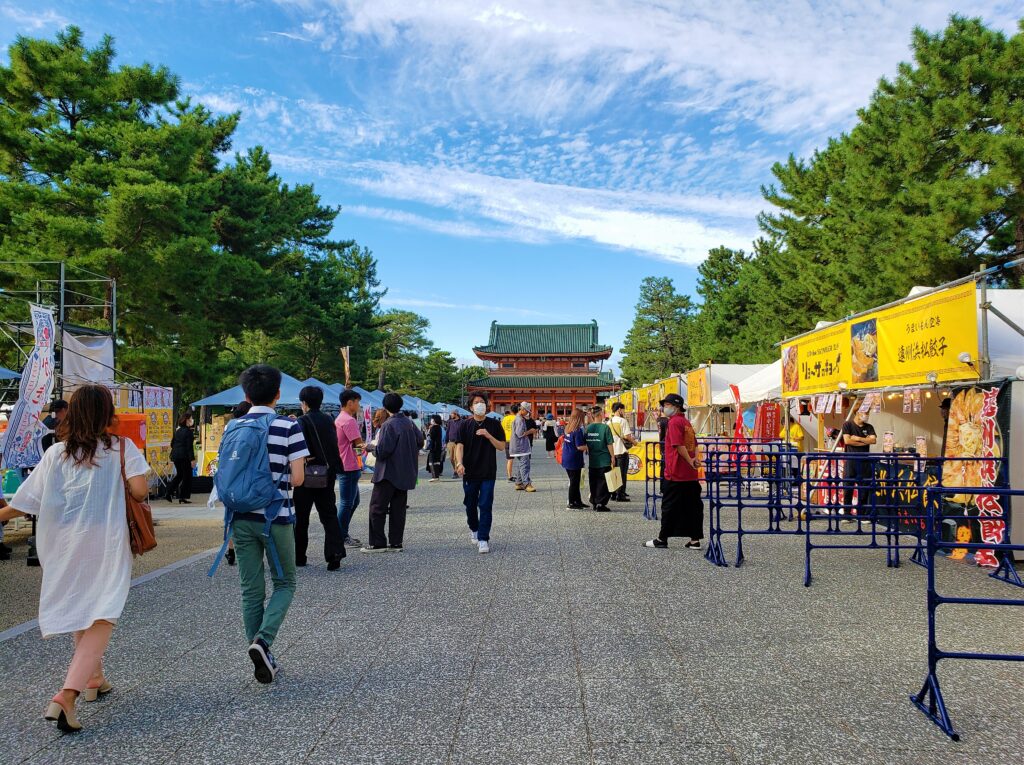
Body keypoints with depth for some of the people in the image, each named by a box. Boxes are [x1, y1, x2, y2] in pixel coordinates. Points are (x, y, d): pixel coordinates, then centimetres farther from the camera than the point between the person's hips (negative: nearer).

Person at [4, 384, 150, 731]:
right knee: (101, 618, -1)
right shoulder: (122, 448, -6)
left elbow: (24, 503, 1)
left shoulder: (56, 453, 2)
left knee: (78, 610, 22)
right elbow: (140, 490, -16)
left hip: (65, 546, 4)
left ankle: (93, 679, 36)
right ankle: (66, 696, -16)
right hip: (106, 546, -4)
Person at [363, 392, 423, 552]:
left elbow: (383, 450, -21)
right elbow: (420, 440, 17)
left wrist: (373, 448, -3)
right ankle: (396, 543, 12)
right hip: (405, 473, 7)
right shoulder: (409, 423, 6)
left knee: (377, 508, 1)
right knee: (398, 509, 11)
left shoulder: (389, 425, -16)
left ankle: (377, 543, 0)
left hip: (388, 473, -7)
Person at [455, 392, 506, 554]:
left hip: (488, 473, -1)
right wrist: (459, 463, -22)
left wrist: (488, 435, -14)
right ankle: (474, 530, 38)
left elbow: (502, 447, 1)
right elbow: (459, 446, -5)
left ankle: (483, 539, -4)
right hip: (470, 472, 2)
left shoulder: (494, 425, 2)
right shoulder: (465, 425, 3)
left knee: (485, 506, -7)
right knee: (470, 504, 13)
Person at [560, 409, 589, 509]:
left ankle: (578, 501, 27)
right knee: (574, 482, 2)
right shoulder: (578, 431, -19)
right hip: (574, 460, -8)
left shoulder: (567, 429, 6)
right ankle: (572, 504, 8)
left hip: (566, 459, 8)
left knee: (573, 481, 17)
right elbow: (580, 447, -23)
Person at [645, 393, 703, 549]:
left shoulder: (674, 422, -12)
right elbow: (694, 444, 17)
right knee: (693, 506, 8)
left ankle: (662, 539, 8)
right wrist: (694, 459, 4)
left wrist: (690, 462, -12)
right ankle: (695, 539, 10)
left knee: (669, 507, 0)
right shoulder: (686, 422, 15)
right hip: (691, 475, 8)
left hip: (675, 474, -8)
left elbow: (679, 445, -20)